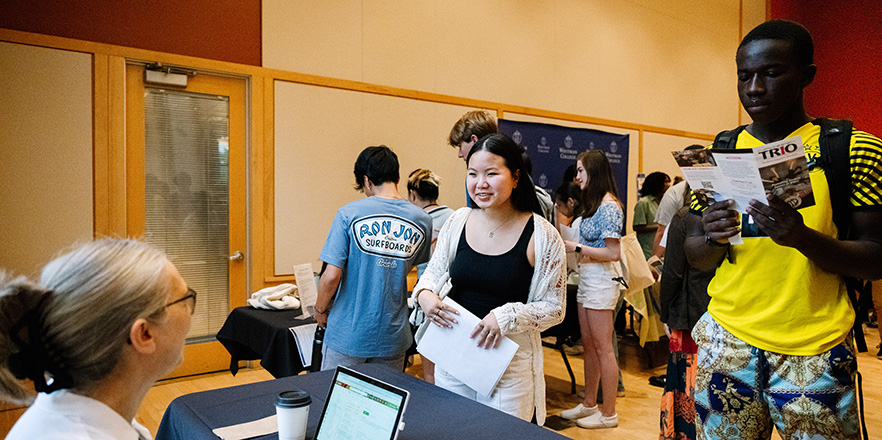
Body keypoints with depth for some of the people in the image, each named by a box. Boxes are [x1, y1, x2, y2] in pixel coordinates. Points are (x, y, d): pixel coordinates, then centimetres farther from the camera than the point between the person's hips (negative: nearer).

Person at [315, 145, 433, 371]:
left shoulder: (349, 213, -13)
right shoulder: (422, 220, -3)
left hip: (348, 334, -2)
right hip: (392, 336, 3)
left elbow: (331, 276, -15)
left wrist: (320, 310, 2)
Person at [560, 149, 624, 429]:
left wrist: (576, 248, -16)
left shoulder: (609, 206, -16)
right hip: (586, 280, 10)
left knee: (603, 349, 0)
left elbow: (612, 253, -19)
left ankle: (609, 414, 12)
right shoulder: (593, 203, 14)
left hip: (601, 281, -10)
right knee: (588, 345, 16)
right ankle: (589, 404, 28)